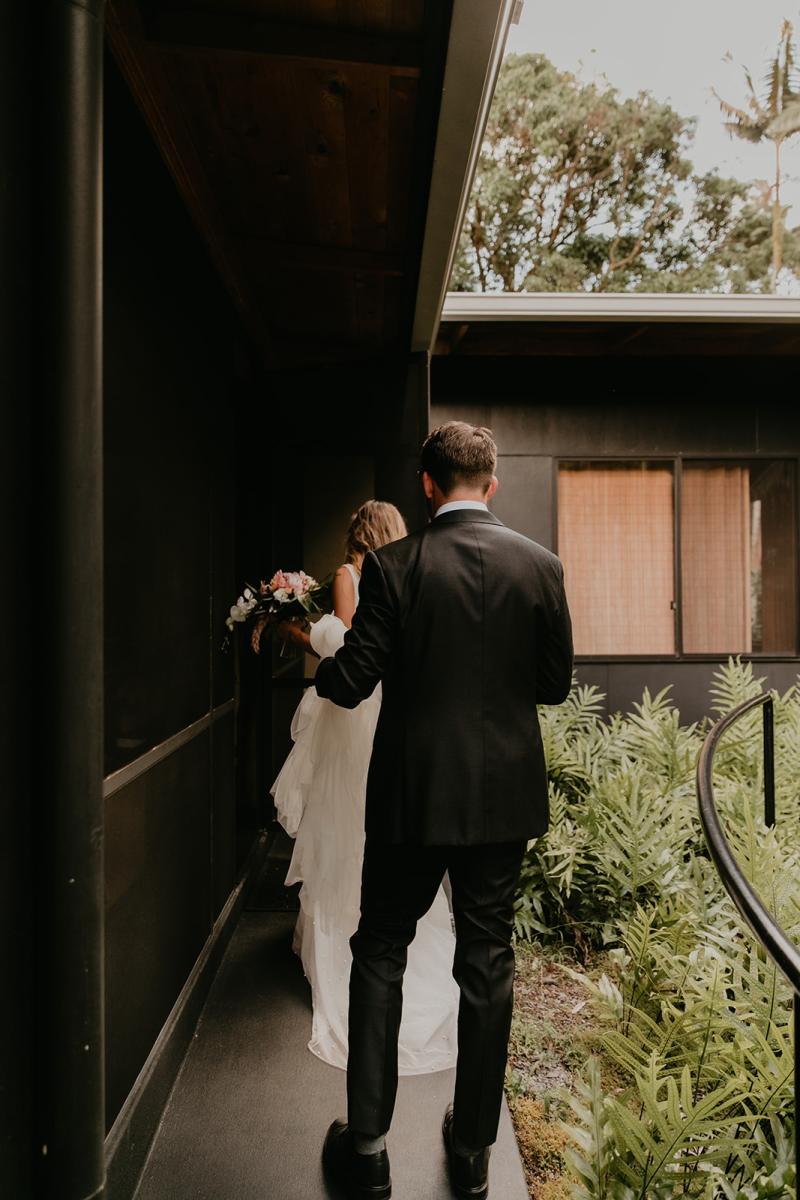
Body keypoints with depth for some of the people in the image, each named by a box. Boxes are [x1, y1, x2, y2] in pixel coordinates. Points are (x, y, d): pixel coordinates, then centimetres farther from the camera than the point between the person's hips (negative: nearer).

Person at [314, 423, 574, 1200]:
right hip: (505, 794, 3)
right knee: (487, 963, 16)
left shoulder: (393, 566, -12)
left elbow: (351, 684, -11)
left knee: (379, 953, 16)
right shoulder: (541, 565, -4)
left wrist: (313, 663, 11)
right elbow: (556, 684, 2)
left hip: (412, 793, -2)